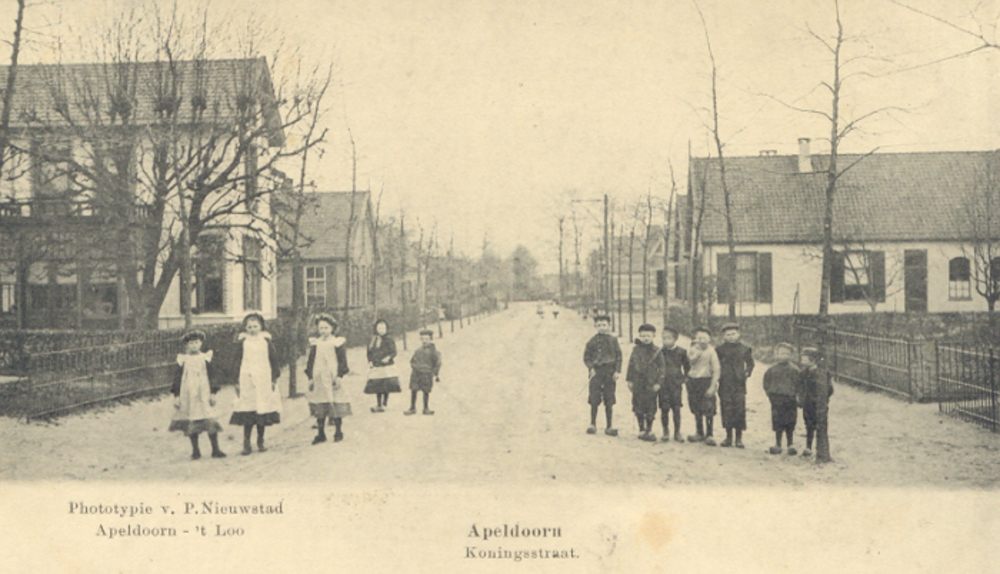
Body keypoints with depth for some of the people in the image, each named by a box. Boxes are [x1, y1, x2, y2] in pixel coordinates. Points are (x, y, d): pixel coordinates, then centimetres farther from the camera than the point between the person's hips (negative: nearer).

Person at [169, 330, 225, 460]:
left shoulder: (205, 358, 5)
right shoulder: (183, 360, 4)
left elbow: (212, 376, 7)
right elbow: (177, 378, 6)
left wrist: (212, 393, 1)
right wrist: (176, 396, 2)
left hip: (204, 394, -1)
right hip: (188, 396, 1)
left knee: (210, 422, -7)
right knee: (191, 423, 4)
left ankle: (215, 450, 0)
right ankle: (195, 451, 16)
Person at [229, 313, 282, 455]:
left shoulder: (266, 341, 7)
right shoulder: (242, 342, 4)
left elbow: (274, 360, 10)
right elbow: (237, 362, 5)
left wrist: (274, 379, 5)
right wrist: (237, 381, 1)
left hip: (264, 381, 1)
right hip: (247, 381, -1)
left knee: (263, 411, 4)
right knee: (247, 415, -7)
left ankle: (260, 442, 17)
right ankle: (246, 443, -2)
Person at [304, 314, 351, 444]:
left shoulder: (337, 343, 1)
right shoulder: (314, 344, 10)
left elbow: (342, 361, -1)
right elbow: (310, 361, 12)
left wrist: (338, 376, -9)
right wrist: (310, 378, 5)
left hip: (332, 378, -3)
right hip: (318, 379, 3)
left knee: (336, 407, -2)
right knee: (319, 408, 3)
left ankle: (339, 433, 9)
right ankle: (321, 434, 11)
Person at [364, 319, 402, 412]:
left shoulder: (389, 340, -2)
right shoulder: (372, 340, 10)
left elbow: (393, 352, -5)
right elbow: (369, 352, 19)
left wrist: (388, 358, -23)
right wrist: (370, 362, 5)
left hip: (387, 366, -3)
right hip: (376, 367, 3)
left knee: (386, 387, -4)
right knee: (377, 387, 3)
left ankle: (384, 403, 11)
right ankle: (378, 405, 10)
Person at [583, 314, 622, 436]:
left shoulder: (613, 341, 7)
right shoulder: (592, 341, 4)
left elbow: (619, 356, 9)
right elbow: (586, 356, 9)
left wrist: (617, 371, 0)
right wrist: (591, 368, -5)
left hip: (610, 373, 1)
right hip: (596, 372, -1)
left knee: (609, 401, 3)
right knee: (594, 400, -4)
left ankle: (609, 427, 10)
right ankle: (593, 425, 9)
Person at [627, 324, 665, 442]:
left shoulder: (656, 351, -1)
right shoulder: (636, 350, 4)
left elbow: (661, 368, 1)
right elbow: (631, 365, 9)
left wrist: (658, 383, -5)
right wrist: (629, 380, 6)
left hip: (651, 385, -1)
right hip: (638, 384, 2)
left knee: (651, 409, 3)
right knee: (639, 408, 5)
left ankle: (649, 431, 15)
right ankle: (642, 430, 17)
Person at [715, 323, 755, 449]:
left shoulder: (744, 349, 5)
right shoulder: (720, 349, 5)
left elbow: (750, 363, 16)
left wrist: (747, 373, 3)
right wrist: (718, 376, 2)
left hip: (739, 383, 0)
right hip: (725, 385, 0)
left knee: (739, 409, -3)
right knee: (726, 410, 1)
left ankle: (739, 438, 7)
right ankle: (728, 437, 12)